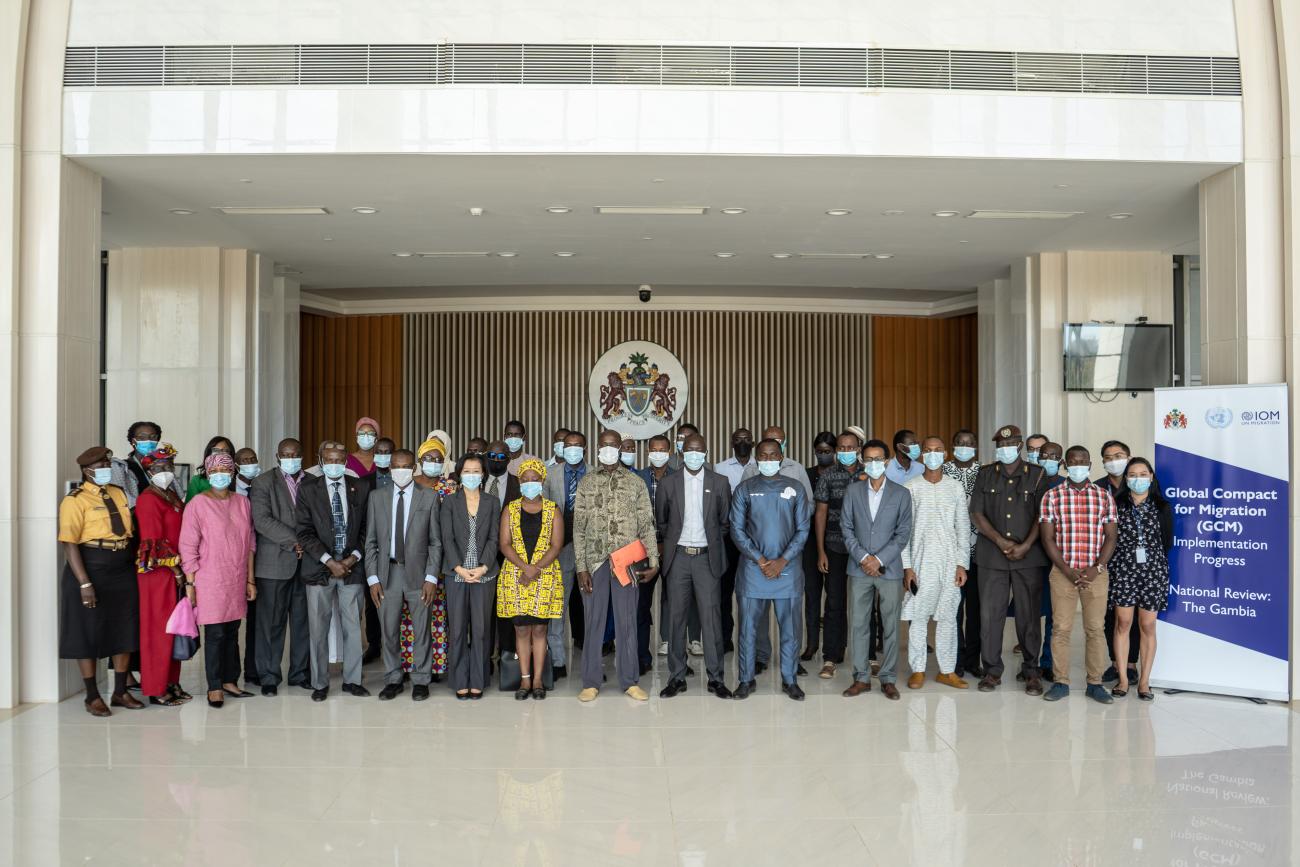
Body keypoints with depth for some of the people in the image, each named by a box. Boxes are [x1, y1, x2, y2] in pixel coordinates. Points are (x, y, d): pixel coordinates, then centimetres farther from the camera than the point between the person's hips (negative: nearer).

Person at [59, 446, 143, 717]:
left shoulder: (119, 493, 11)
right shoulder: (76, 500, -8)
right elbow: (69, 543, -14)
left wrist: (134, 566, 8)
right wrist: (84, 583, -19)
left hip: (124, 572, 6)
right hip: (90, 571, -6)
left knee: (124, 632, 10)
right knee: (89, 633, 4)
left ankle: (120, 692, 23)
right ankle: (92, 696, 16)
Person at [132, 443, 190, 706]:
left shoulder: (173, 497, 14)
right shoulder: (148, 499, -11)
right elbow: (155, 541, -15)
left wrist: (182, 568, 9)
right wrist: (175, 568, -13)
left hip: (176, 571, 8)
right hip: (157, 571, -8)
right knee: (158, 629, -1)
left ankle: (171, 683, 22)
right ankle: (156, 689, 8)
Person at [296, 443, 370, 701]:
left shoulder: (361, 488, 5)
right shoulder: (308, 490, 1)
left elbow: (366, 528, 6)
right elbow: (305, 532, -4)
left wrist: (353, 557, -7)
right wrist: (329, 562, -11)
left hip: (352, 566, 1)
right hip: (319, 568, -1)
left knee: (353, 626, 6)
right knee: (318, 629, 5)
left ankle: (352, 680, 18)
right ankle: (320, 683, 17)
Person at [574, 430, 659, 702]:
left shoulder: (635, 482, 5)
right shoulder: (585, 483, 6)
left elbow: (646, 525, 3)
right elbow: (578, 528, 3)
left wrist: (653, 561, -4)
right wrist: (580, 567, -4)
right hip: (594, 561, 1)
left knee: (627, 621, 5)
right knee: (593, 621, 6)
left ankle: (630, 681, 16)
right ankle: (591, 682, 15)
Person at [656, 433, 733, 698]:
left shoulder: (719, 482, 2)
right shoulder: (669, 483, 3)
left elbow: (725, 520, 9)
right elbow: (660, 520, 13)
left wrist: (712, 542, 9)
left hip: (707, 557, -1)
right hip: (678, 557, 1)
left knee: (711, 616, -1)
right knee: (676, 617, 5)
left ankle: (715, 678, 8)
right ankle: (677, 677, 14)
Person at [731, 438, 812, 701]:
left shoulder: (795, 490, 6)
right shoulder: (744, 489, 4)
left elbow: (803, 529, 2)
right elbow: (737, 529, 0)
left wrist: (782, 561, -9)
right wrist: (760, 560, -9)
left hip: (787, 568, 0)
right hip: (753, 568, 0)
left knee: (789, 627, 5)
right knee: (748, 625, 3)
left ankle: (790, 680, 17)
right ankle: (746, 679, 15)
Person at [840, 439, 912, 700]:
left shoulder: (901, 494, 3)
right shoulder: (853, 492, 7)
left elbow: (904, 533, -1)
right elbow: (846, 528, 4)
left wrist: (879, 559, -10)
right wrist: (863, 557, -8)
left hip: (889, 569, -1)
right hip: (859, 569, 1)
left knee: (890, 625, 3)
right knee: (858, 624, 3)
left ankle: (888, 679, 13)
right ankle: (861, 677, 13)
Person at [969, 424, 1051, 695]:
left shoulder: (1037, 475, 6)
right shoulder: (986, 474, 9)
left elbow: (1042, 516, 0)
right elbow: (977, 513, 4)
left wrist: (1025, 546, -10)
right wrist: (1001, 541, -8)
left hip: (1029, 555, -1)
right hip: (991, 554, 1)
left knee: (1029, 613, 3)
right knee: (990, 612, 1)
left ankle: (1030, 670, 15)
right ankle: (992, 670, 11)